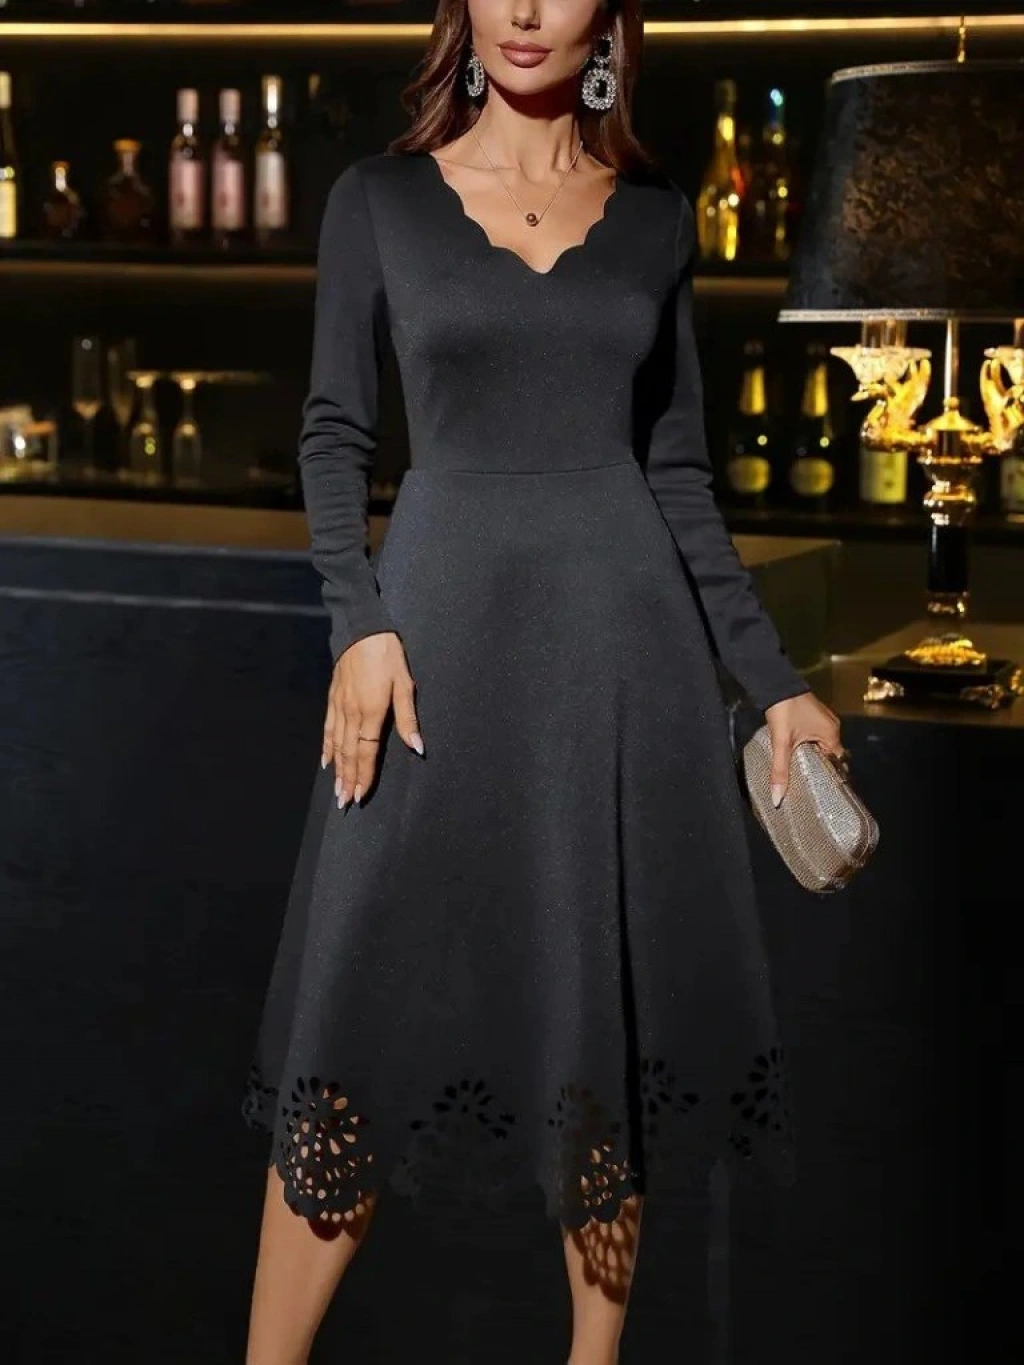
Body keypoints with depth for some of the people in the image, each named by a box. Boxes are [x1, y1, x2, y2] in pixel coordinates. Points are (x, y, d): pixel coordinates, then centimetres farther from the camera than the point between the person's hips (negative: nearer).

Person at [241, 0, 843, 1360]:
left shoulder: (655, 214, 9)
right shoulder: (380, 199, 4)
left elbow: (677, 468, 11)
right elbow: (334, 432, 3)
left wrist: (771, 678, 8)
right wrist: (360, 625, -11)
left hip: (623, 634, 2)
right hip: (444, 624, -2)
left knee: (612, 1012, 6)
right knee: (368, 1005, -4)